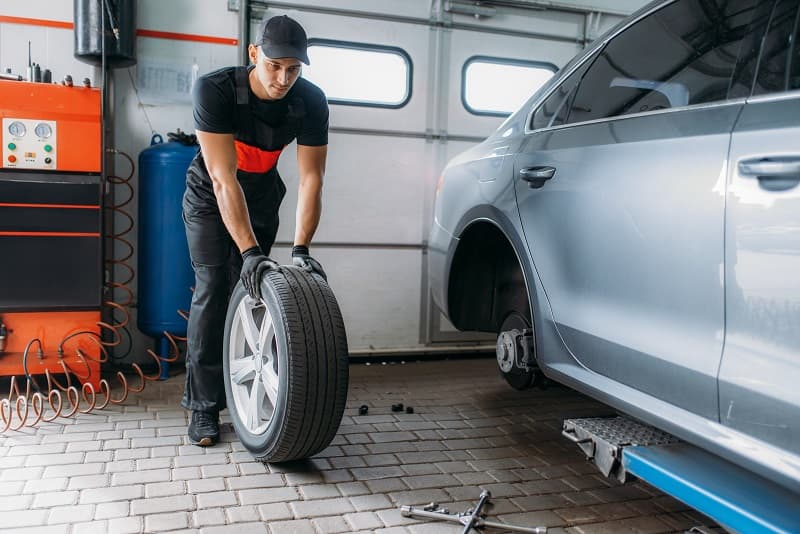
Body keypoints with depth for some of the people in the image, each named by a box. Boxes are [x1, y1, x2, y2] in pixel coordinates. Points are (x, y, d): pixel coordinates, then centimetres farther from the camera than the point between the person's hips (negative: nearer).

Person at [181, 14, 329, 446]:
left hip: (262, 198, 3)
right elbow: (223, 178, -36)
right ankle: (204, 406, -4)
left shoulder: (311, 103, -22)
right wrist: (249, 251, -43)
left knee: (251, 291, 2)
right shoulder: (214, 90, -31)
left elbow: (310, 178, -23)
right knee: (213, 291, -11)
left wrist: (301, 249, -34)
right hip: (210, 198, -3)